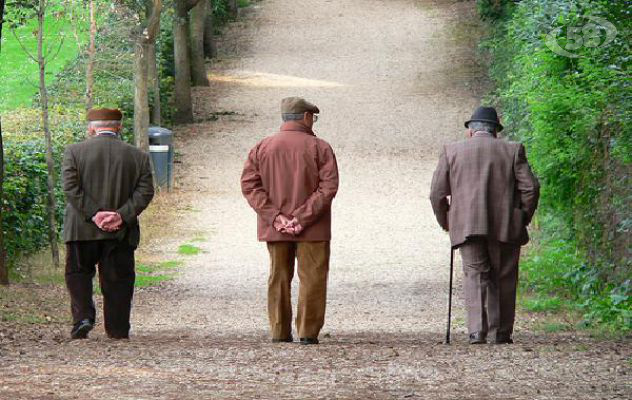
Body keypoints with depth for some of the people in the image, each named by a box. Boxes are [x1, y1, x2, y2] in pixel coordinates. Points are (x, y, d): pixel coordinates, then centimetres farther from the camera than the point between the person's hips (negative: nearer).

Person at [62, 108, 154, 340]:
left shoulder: (74, 152, -1)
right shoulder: (138, 156, 3)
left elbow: (71, 187, -10)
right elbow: (145, 192, -5)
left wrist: (94, 214, -13)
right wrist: (122, 216, -11)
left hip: (82, 230, -1)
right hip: (121, 233, 1)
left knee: (78, 273, 13)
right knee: (117, 279, 9)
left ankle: (83, 316, -4)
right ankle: (118, 328, 10)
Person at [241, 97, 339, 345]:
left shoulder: (262, 148, 6)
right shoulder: (319, 148, -5)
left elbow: (249, 185, -2)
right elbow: (329, 186, -15)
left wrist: (274, 216, -8)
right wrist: (303, 217, -15)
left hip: (275, 229, 4)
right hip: (312, 230, -3)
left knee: (279, 278, 12)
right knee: (311, 278, 3)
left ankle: (279, 332, 11)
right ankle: (308, 332, -2)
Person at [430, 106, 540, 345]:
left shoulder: (452, 152, 9)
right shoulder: (513, 151, 7)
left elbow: (437, 193, 5)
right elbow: (530, 188, 0)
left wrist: (445, 223, 17)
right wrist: (523, 219, 12)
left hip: (467, 227, 0)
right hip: (505, 226, 0)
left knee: (475, 276, 0)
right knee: (504, 279, 11)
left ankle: (477, 331, -16)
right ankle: (502, 333, 13)